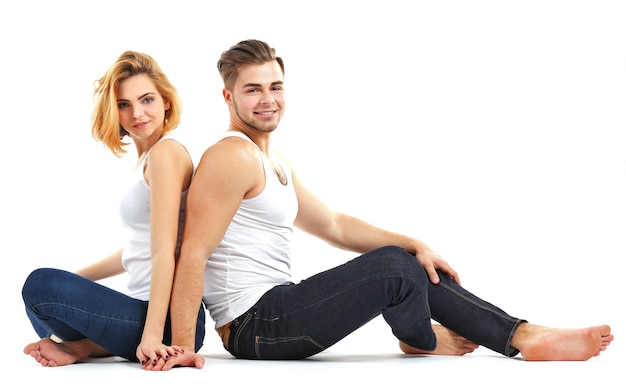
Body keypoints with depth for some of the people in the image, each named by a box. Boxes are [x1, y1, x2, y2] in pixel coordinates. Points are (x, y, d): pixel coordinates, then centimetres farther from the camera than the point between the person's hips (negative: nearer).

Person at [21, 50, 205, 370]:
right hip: (145, 307, 11)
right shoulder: (146, 158, 18)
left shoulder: (165, 152, -11)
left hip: (171, 319, -11)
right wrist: (75, 278, 27)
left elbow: (164, 251, -19)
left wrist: (152, 335, -24)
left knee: (41, 286, -24)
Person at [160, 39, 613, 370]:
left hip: (271, 315, 11)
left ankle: (525, 336, 6)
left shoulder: (274, 163, 19)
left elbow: (334, 226, 22)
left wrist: (417, 246, 13)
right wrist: (183, 346, -30)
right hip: (254, 323, -11)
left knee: (412, 266, 9)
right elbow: (193, 253, -22)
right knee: (392, 267, -16)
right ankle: (421, 340, 16)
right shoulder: (232, 157, -14)